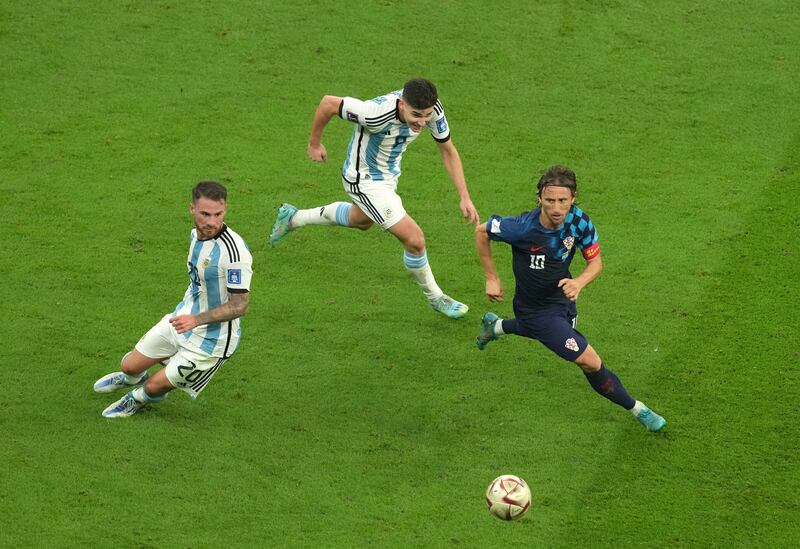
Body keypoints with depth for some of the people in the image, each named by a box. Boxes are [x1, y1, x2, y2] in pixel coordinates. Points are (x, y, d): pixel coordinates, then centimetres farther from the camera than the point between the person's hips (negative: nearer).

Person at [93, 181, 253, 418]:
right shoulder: (196, 234, -4)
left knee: (154, 387, 2)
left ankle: (138, 398, 41)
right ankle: (132, 378, 55)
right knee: (130, 365, 16)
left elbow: (239, 306, -26)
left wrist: (196, 320, -34)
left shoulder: (234, 251, -32)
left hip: (209, 341, -7)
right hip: (180, 319, 7)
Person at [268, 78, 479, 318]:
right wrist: (314, 144, -12)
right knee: (414, 240, -12)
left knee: (360, 220, 36)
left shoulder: (432, 109, -23)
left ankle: (293, 218, 55)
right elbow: (328, 103, -28)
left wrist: (464, 197, -11)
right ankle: (435, 298, 14)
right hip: (364, 180, -8)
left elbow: (448, 150, -6)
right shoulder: (378, 113, -41)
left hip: (388, 172, 8)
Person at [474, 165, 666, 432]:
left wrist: (579, 282, -33)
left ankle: (496, 326, 68)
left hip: (562, 296, 6)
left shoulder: (579, 220, -22)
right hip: (536, 309, -6)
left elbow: (596, 262, -11)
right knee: (590, 362, -10)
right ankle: (636, 409, 11)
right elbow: (481, 232, -16)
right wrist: (491, 278, -11)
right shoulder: (524, 227, -34)